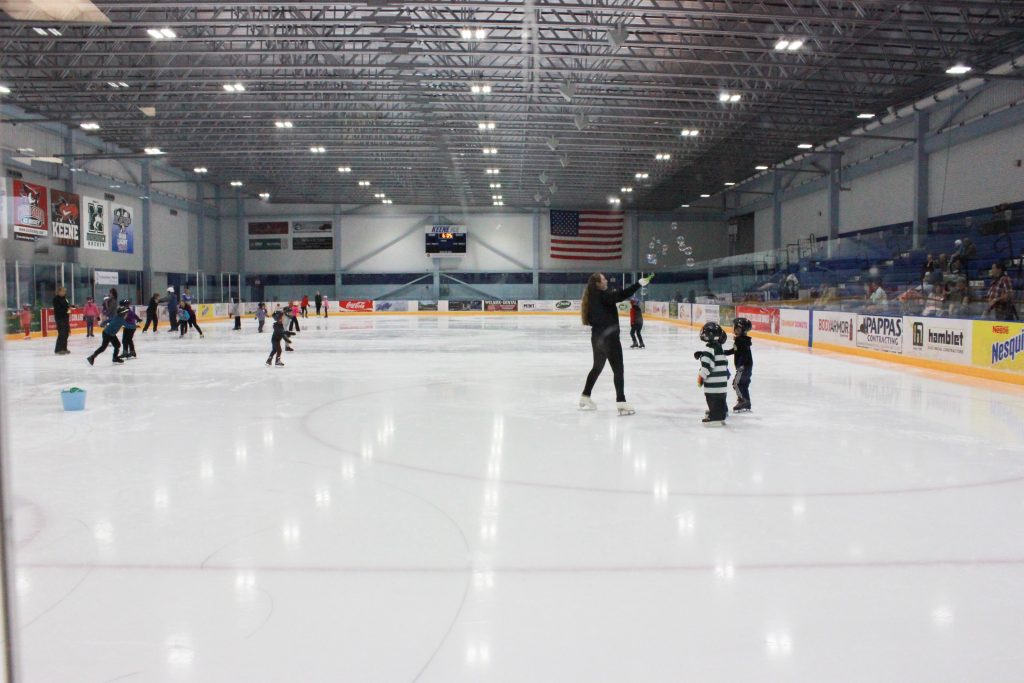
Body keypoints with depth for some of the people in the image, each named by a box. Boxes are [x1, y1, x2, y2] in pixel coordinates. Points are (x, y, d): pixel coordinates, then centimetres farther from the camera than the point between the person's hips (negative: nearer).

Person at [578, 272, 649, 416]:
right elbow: (621, 295, -28)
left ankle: (585, 397, 28)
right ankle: (621, 403, -9)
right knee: (618, 369, -5)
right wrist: (639, 284, -26)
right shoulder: (602, 295, -15)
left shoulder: (592, 297, 9)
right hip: (609, 336, -9)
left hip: (598, 336, 9)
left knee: (597, 367, 21)